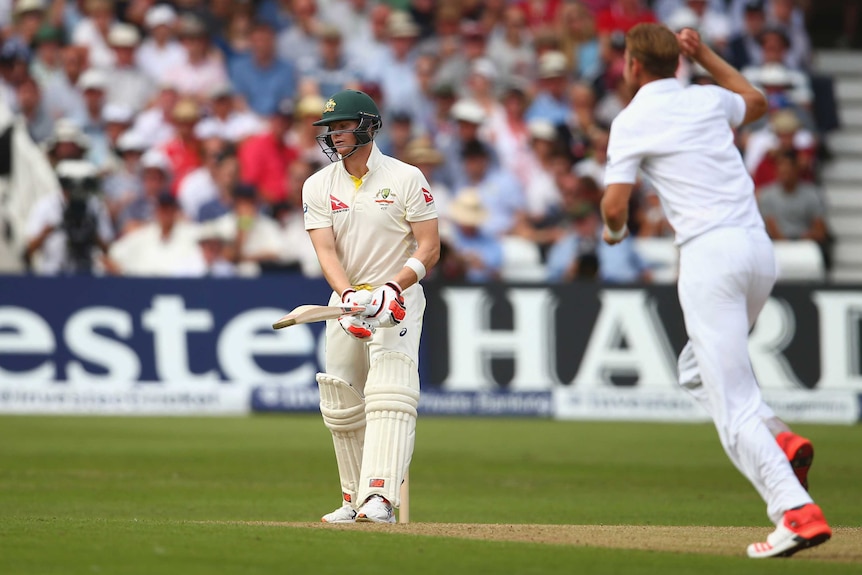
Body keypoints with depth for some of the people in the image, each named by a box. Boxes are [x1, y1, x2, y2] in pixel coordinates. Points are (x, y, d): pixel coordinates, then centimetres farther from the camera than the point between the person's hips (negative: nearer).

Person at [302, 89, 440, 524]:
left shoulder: (406, 179, -5)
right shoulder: (318, 186, 3)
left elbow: (429, 248, -7)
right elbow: (326, 250, -7)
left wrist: (390, 289, -23)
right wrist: (349, 296, -26)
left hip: (398, 297, -4)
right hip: (345, 298, 4)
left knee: (389, 398, -19)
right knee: (341, 407, 5)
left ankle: (380, 499, -29)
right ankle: (354, 499, 16)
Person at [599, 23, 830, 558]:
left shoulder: (633, 121, 0)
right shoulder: (708, 100, 17)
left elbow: (615, 204, -6)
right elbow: (756, 101, 40)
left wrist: (615, 231, 16)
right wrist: (704, 53, 41)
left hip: (711, 254, -7)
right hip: (761, 251, 7)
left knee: (732, 402, -9)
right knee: (699, 369, 26)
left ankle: (796, 511, -23)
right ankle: (776, 443, 2)